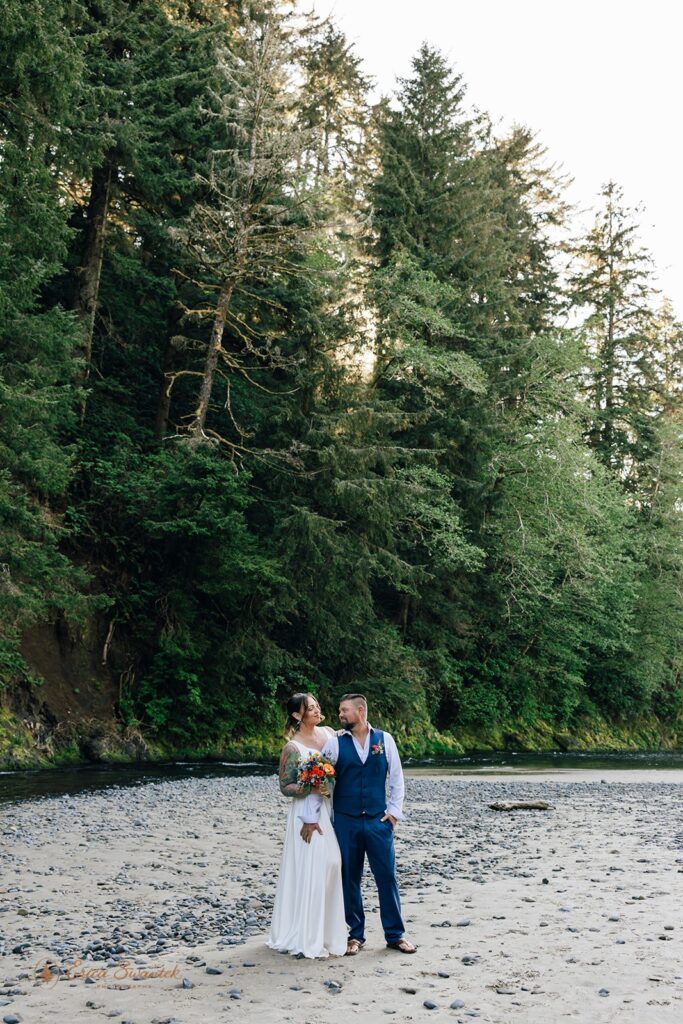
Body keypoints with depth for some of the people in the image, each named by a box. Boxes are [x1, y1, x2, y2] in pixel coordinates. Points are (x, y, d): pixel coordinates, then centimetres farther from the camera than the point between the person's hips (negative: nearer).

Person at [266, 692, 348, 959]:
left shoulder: (329, 733, 7)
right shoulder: (292, 748, -11)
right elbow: (285, 787, -7)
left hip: (330, 810, 6)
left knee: (331, 865, 6)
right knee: (308, 871, -4)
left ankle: (326, 932, 19)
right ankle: (305, 938, 7)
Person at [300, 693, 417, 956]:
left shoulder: (384, 739, 1)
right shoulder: (335, 743, -2)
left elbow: (396, 777, 6)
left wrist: (394, 811, 0)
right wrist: (311, 817, -7)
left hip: (379, 820, 0)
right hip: (345, 821, 0)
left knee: (387, 876, 3)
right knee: (349, 879, 7)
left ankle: (395, 934, 15)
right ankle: (355, 936, 20)